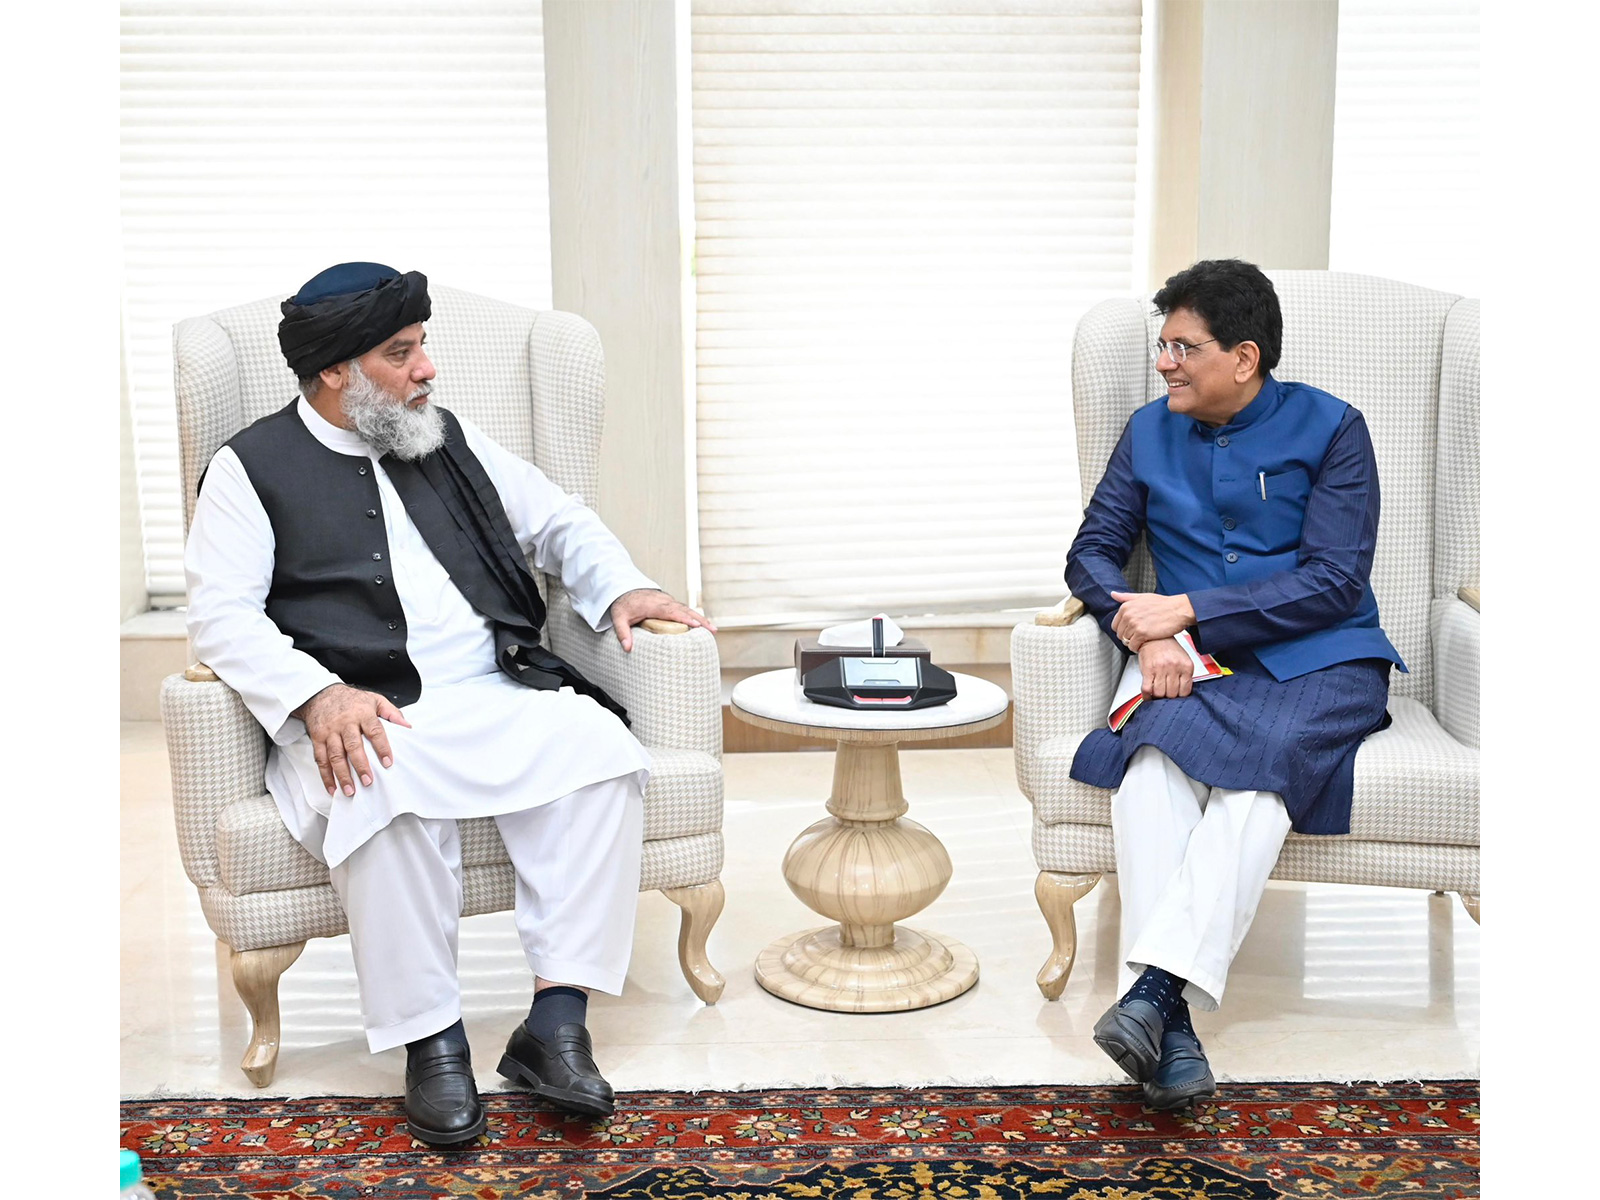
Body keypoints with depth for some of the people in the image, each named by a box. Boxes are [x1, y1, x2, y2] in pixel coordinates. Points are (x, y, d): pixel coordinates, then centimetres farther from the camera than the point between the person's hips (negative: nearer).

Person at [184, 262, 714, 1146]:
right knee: (395, 796, -38)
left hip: (495, 698, 4)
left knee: (600, 745, -26)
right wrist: (318, 696, -21)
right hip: (357, 721, -4)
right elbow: (221, 615, -4)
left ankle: (556, 1021, -25)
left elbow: (558, 521, 27)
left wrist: (622, 589, 6)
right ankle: (430, 1042, -22)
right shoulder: (252, 468, 7)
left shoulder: (449, 440, 21)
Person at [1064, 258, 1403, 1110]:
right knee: (1151, 760, -32)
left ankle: (1156, 986, -44)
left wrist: (1184, 610, -14)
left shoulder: (1329, 429, 1)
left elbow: (1335, 582, -8)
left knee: (1261, 762, -37)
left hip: (1319, 663, -3)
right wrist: (1150, 633, -9)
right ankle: (1169, 1033, -40)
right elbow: (1093, 551, 12)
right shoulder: (1150, 432, 15)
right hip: (1199, 666, 3)